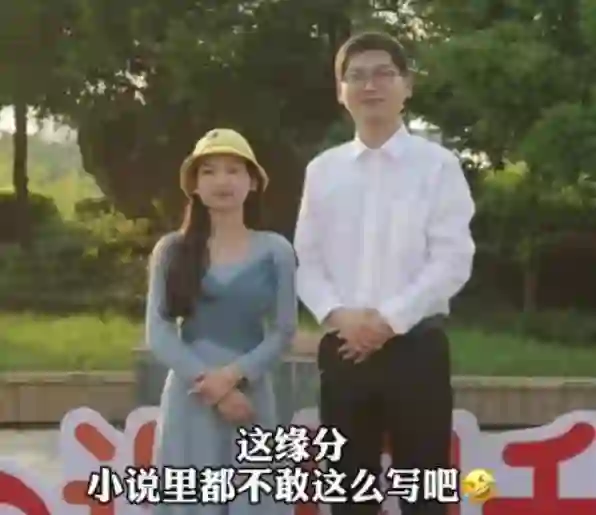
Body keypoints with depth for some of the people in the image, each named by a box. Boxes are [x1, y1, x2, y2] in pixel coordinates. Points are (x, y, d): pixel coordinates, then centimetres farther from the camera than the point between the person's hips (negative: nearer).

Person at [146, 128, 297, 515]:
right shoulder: (172, 250, 4)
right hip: (190, 399, 0)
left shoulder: (275, 251, 4)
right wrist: (209, 383, -12)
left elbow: (284, 332, 1)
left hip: (250, 396, 0)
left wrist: (234, 375, -13)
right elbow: (159, 334, -1)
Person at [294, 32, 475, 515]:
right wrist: (338, 315, -11)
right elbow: (307, 260, 7)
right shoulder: (323, 170, 9)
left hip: (416, 345, -3)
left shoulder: (438, 165, 0)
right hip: (343, 349, 3)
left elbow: (453, 260, -7)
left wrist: (390, 319, -15)